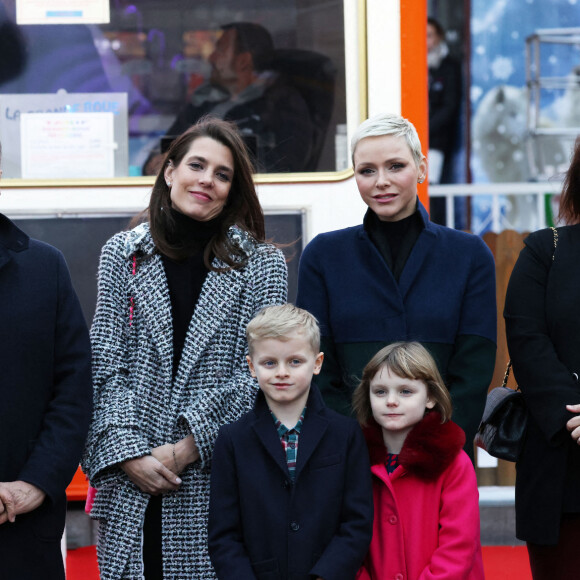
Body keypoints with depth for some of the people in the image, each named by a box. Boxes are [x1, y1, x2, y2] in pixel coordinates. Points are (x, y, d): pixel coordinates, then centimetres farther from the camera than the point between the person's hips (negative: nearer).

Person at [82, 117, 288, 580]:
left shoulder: (263, 264, 5)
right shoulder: (123, 254, 9)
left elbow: (258, 372, -3)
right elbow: (105, 367, 5)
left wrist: (188, 447, -11)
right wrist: (128, 452, -8)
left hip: (217, 481, -1)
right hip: (130, 482, 1)